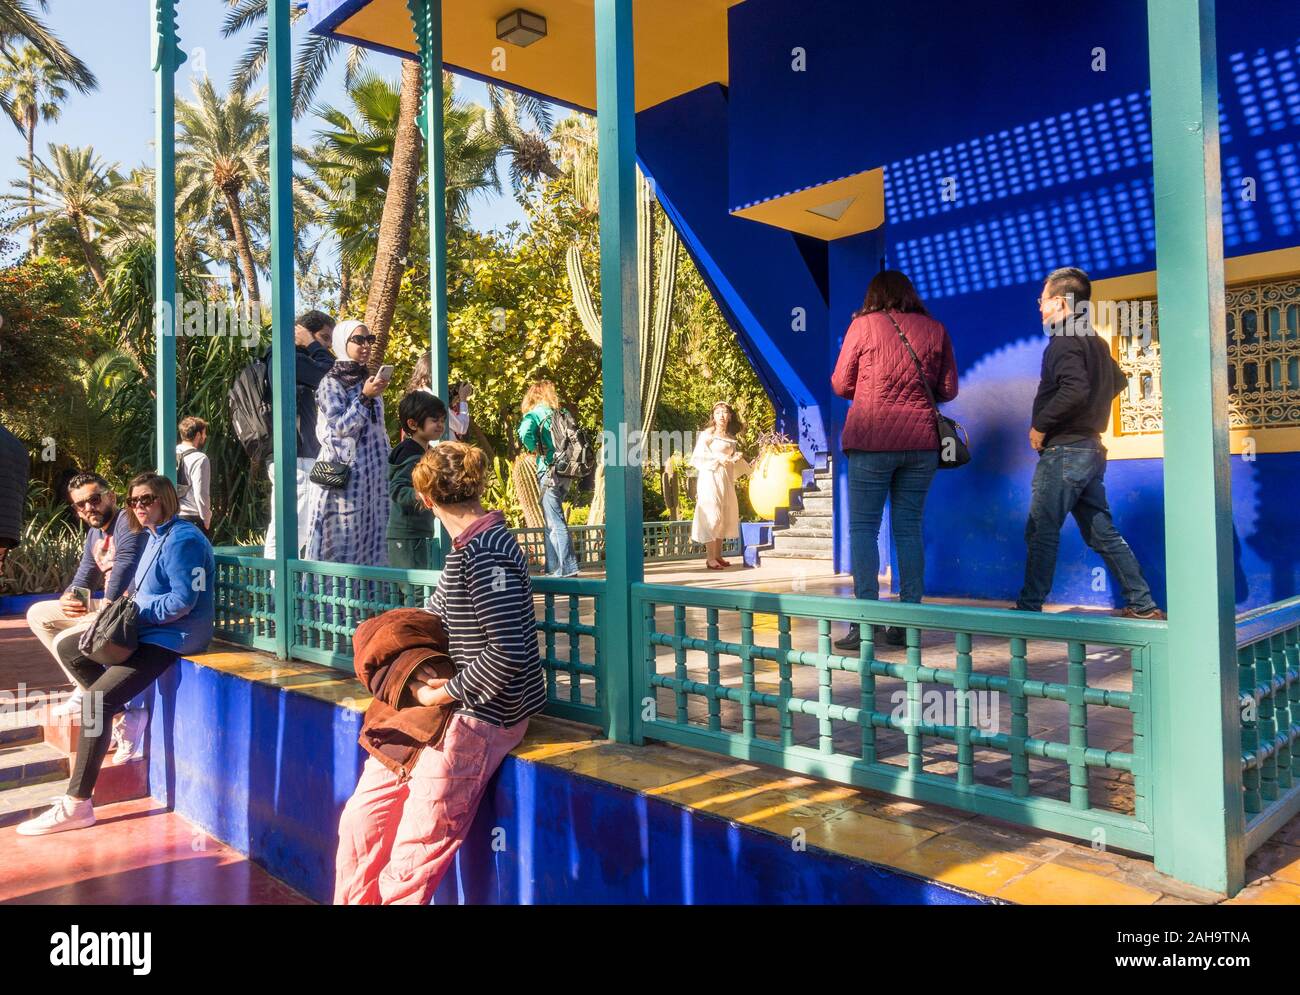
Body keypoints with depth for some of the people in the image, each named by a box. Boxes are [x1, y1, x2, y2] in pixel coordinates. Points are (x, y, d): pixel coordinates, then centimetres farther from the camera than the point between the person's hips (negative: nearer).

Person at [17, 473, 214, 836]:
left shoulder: (182, 540, -17)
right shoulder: (152, 536, 14)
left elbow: (183, 600, -23)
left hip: (170, 638, -11)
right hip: (146, 630, 11)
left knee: (97, 702, -17)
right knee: (76, 657, 15)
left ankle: (77, 805, -12)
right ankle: (127, 715, 13)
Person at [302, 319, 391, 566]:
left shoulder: (370, 380, 16)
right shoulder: (331, 383, -4)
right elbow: (339, 427, -13)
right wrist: (364, 398, -18)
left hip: (374, 470, 7)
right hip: (346, 469, -6)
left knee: (373, 527, 4)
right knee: (343, 534, -7)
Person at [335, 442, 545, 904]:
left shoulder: (485, 553, -21)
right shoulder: (465, 546, 9)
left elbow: (510, 652, -27)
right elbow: (435, 615, 23)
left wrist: (445, 693, -14)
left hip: (478, 715, -9)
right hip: (442, 706, 9)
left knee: (411, 862, -3)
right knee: (359, 822, 12)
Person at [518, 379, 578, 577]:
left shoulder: (534, 414, -3)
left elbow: (525, 433, -23)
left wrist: (534, 450, -7)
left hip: (549, 471, -7)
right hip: (567, 472, 7)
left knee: (555, 522, -5)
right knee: (551, 521, 16)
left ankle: (568, 570, -9)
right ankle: (553, 569, 20)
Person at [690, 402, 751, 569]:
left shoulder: (731, 438, 16)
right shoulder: (708, 433, -2)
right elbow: (699, 454, -11)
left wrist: (737, 458, 2)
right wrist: (718, 457, -17)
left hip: (726, 479, 7)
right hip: (711, 477, -7)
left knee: (725, 516, 8)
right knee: (712, 515, -10)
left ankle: (718, 555, 15)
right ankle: (711, 558, -10)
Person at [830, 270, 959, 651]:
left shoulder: (864, 324, 1)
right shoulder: (935, 329, 9)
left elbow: (841, 384, 4)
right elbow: (948, 390, 11)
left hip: (872, 440, -3)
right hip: (922, 441, 3)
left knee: (863, 527, 1)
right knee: (909, 529, 8)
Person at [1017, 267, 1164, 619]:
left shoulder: (1064, 342, -12)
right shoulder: (1095, 341, 17)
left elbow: (1075, 389, -27)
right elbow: (1118, 381, 31)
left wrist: (1040, 425, -18)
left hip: (1064, 450, -9)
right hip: (1090, 448, 9)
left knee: (1041, 532, -4)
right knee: (1102, 533, 13)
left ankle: (1029, 607, 1)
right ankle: (1142, 603, 15)